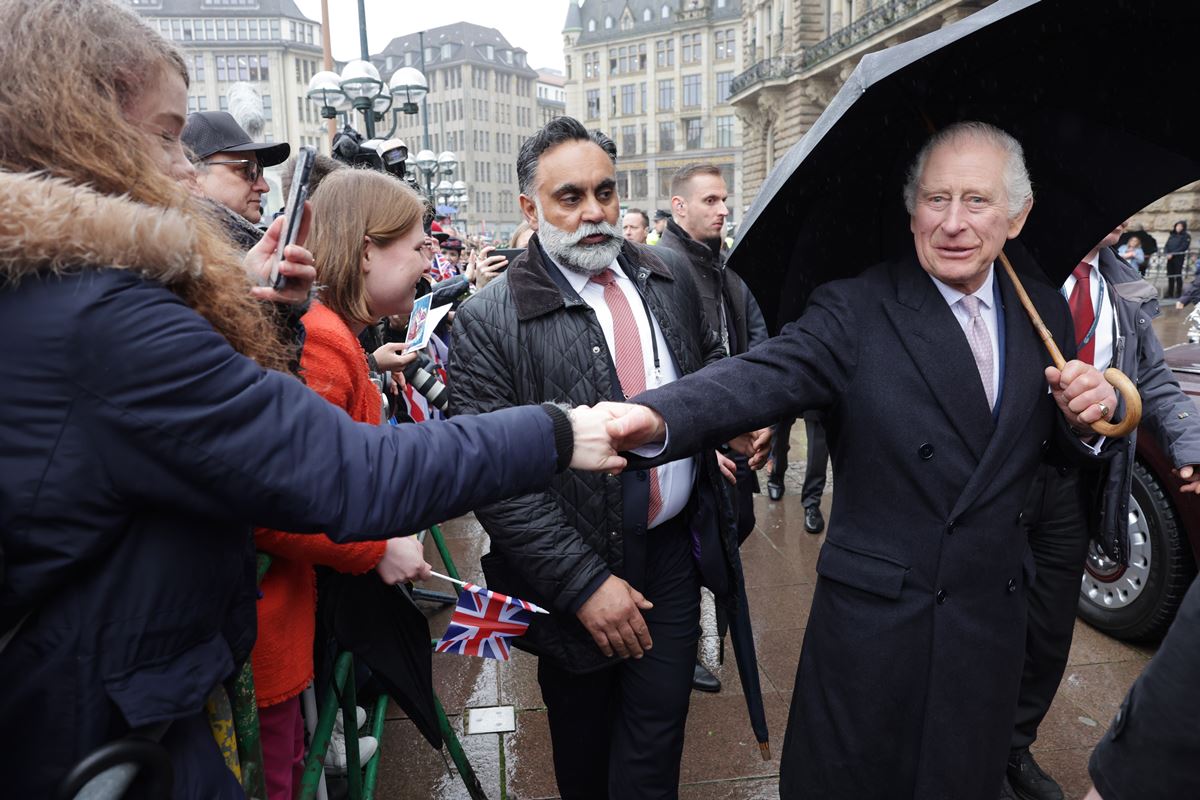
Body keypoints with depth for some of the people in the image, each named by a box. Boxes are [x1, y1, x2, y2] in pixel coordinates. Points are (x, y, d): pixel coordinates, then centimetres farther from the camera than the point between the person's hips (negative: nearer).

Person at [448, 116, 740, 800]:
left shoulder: (670, 276, 2)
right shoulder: (490, 321, -15)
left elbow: (710, 364, 17)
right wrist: (584, 582, -20)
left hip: (675, 550, 3)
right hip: (577, 578, -3)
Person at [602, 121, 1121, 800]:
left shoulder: (1044, 312, 2)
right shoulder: (858, 310, -13)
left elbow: (1066, 449, 12)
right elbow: (764, 376, -30)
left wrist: (1087, 415, -12)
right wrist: (657, 417, -49)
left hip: (993, 614, 4)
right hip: (874, 610, -4)